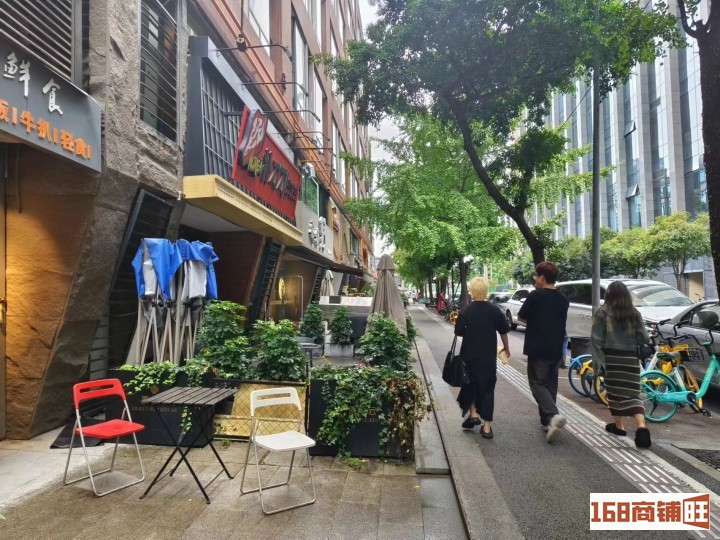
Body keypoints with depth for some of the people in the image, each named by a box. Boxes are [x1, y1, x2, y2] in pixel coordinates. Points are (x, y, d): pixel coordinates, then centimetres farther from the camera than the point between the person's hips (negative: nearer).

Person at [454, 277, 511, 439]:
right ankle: (487, 426, 9)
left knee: (470, 384, 21)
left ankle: (473, 414, 12)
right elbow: (504, 331, 2)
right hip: (489, 357, 1)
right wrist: (506, 347, 18)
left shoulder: (465, 311, -10)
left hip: (469, 356, -1)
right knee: (487, 388, 8)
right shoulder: (495, 310, -6)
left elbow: (458, 332, -6)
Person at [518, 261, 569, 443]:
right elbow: (561, 323, 15)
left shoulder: (535, 296, -13)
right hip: (556, 349, 6)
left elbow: (521, 317, -5)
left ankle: (553, 415, -20)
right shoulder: (563, 299, 7)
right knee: (550, 384, 16)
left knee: (538, 383, 0)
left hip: (538, 349, -6)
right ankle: (547, 421, 22)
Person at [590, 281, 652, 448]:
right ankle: (641, 427, -15)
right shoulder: (634, 313, 3)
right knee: (632, 393, 3)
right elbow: (644, 339, 4)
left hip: (611, 357, -2)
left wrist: (596, 360, -2)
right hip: (630, 358, 2)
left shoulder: (603, 313, -4)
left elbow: (596, 339, -7)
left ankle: (619, 426, 23)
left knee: (615, 392, 11)